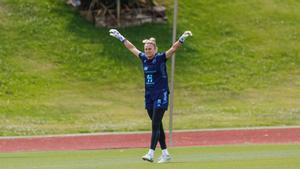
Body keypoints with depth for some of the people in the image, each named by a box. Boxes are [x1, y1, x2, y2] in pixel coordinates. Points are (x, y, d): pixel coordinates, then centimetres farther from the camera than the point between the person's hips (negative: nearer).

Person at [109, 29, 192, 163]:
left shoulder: (160, 58, -8)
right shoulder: (144, 58, 8)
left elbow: (174, 48, -20)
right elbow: (131, 48, 20)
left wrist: (182, 39, -36)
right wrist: (120, 37, 28)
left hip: (161, 96, -6)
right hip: (149, 97, 6)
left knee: (156, 125, -12)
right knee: (157, 126, 10)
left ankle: (151, 153, -18)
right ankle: (165, 153, 17)